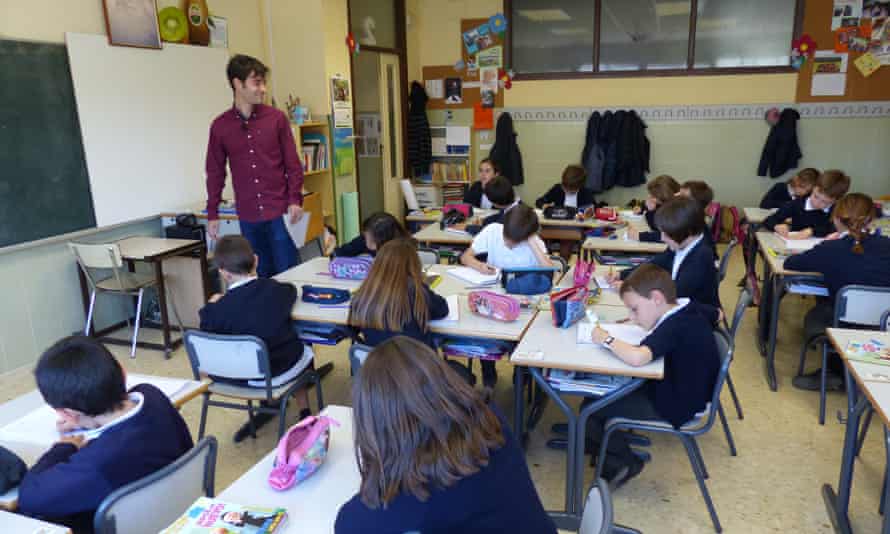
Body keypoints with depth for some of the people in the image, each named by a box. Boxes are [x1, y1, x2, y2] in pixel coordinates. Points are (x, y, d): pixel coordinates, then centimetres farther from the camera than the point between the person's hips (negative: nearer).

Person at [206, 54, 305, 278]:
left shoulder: (277, 118, 0)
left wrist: (295, 201, -9)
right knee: (262, 275, 9)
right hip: (247, 216, 1)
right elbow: (215, 172, 9)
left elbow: (293, 163, 1)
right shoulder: (220, 126, 3)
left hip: (280, 212, -1)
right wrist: (212, 214, 6)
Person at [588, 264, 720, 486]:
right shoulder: (692, 307, -5)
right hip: (690, 392, 10)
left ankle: (624, 462, 12)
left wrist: (606, 339, -30)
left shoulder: (673, 328, -30)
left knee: (590, 410, -6)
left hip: (676, 409, -9)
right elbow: (717, 314, 20)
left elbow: (637, 357, -47)